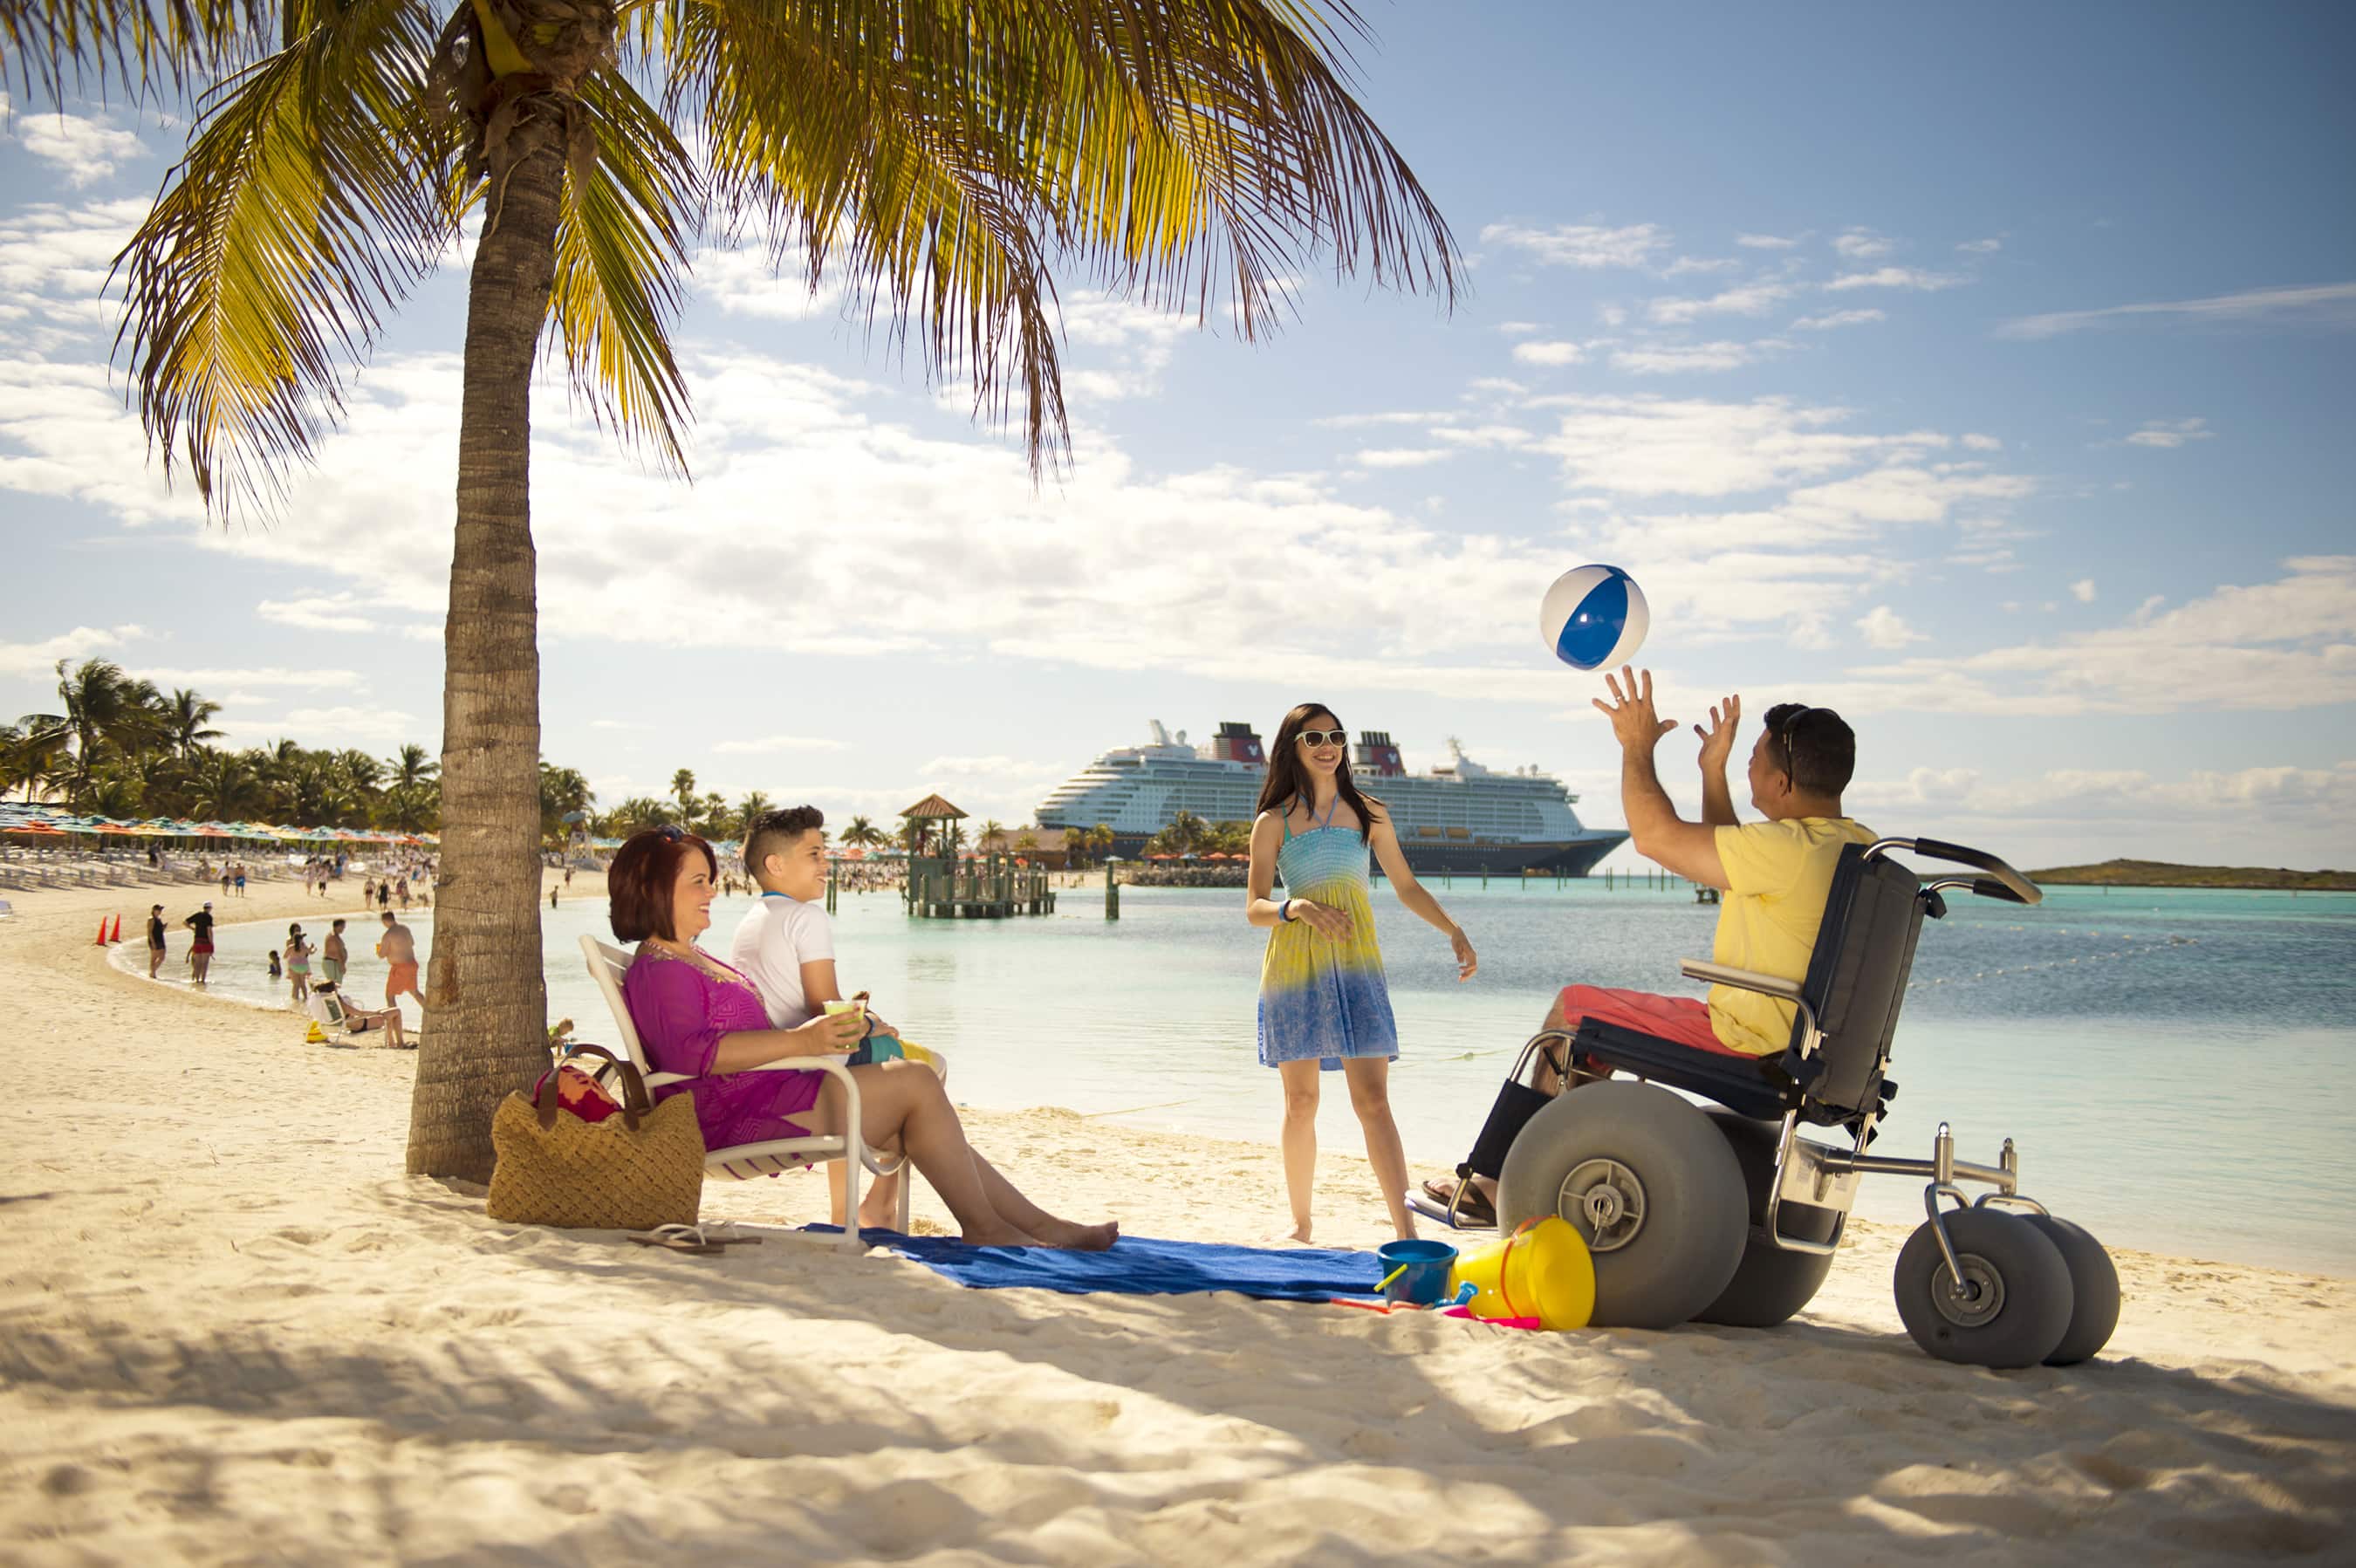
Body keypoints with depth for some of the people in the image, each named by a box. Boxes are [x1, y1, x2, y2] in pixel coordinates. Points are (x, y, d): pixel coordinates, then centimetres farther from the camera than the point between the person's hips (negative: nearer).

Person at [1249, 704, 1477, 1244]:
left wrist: (1454, 931, 8)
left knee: (1373, 1099, -8)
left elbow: (1406, 886, 18)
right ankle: (1301, 1224, 17)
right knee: (1301, 1102, 4)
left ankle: (1407, 1233, -13)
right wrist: (1297, 907, -20)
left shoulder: (1369, 813, 10)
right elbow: (1254, 907, 0)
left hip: (1355, 965, 0)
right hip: (1294, 967, 0)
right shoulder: (1273, 822, 5)